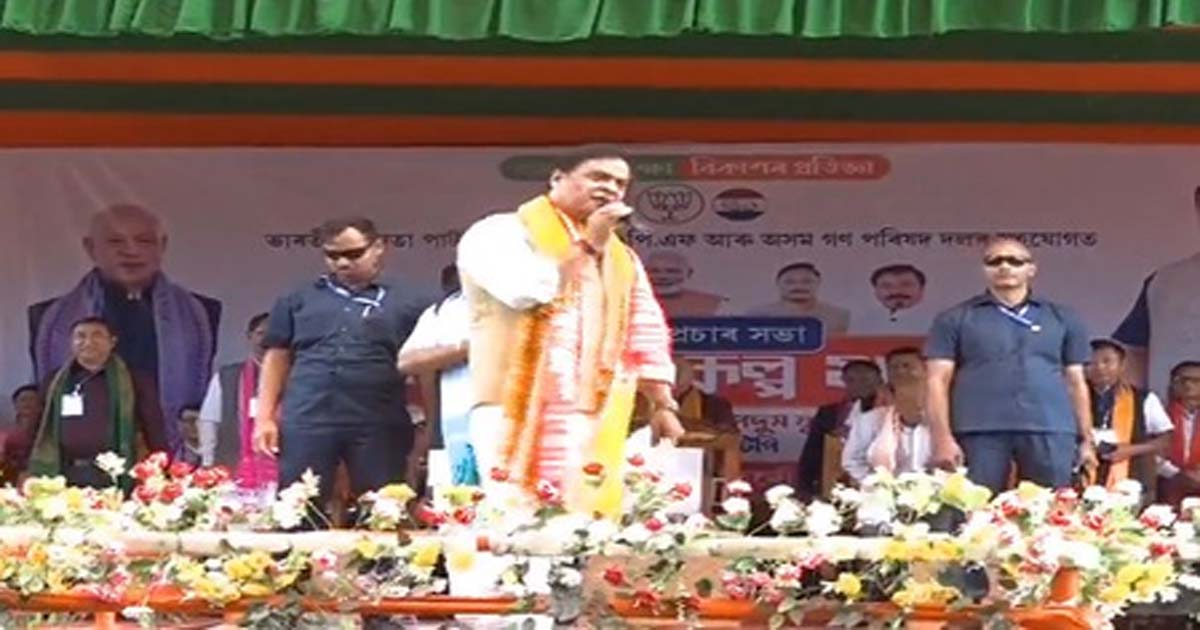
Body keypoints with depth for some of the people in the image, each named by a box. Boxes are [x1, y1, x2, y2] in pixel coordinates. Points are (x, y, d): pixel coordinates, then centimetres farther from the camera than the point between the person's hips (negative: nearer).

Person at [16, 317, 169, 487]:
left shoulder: (135, 381, 5)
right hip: (66, 478, 3)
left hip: (115, 479, -2)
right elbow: (37, 430, 16)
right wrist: (27, 471, 10)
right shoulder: (54, 383, 12)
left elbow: (155, 431, 4)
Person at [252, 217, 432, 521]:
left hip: (378, 427, -1)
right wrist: (265, 416, 5)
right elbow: (277, 357, 14)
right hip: (306, 421, 1)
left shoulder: (408, 302, 10)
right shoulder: (299, 300, 16)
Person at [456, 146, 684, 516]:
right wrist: (587, 246, -6)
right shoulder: (502, 233, 2)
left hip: (596, 424, 6)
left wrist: (663, 405, 11)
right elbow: (529, 291, -17)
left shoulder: (623, 258, 22)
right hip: (519, 416, -6)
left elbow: (645, 338, 21)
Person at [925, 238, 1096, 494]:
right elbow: (938, 381, 4)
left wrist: (1087, 440, 11)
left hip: (1051, 430, 2)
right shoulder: (956, 319, 10)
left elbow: (1076, 382, 17)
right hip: (980, 431, -2)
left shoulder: (1062, 319, 17)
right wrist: (943, 438, -6)